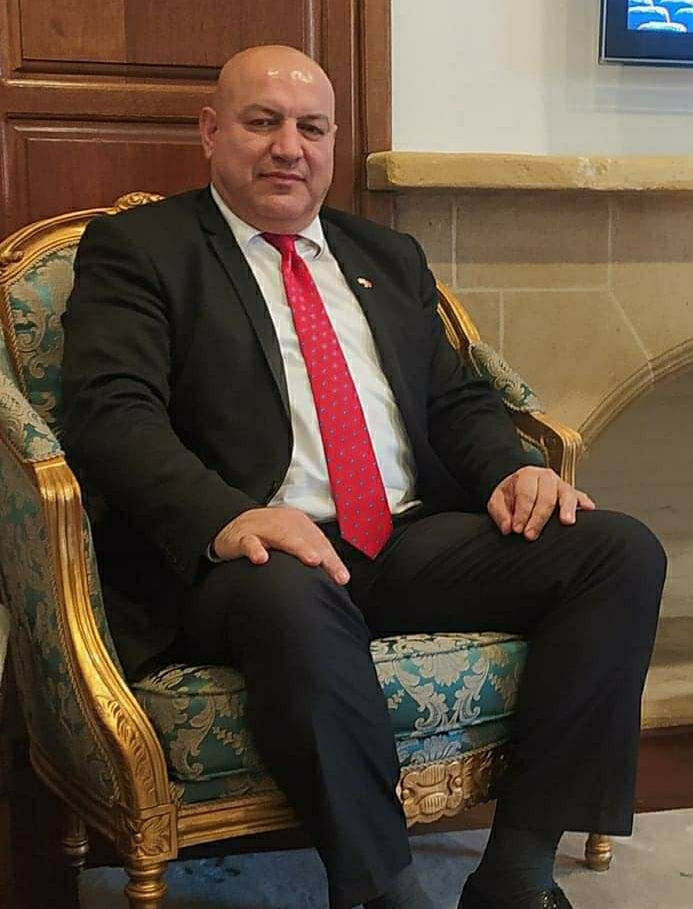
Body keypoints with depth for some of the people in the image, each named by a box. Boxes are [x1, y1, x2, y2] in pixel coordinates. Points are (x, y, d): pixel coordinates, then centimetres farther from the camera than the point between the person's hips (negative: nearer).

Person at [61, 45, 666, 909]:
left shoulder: (390, 257, 25)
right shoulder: (135, 247, 7)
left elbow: (458, 398, 21)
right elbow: (110, 410, -8)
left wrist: (512, 470, -3)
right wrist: (226, 516, -27)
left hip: (415, 541, 6)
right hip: (255, 556, -5)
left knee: (622, 549, -15)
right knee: (294, 597, -40)